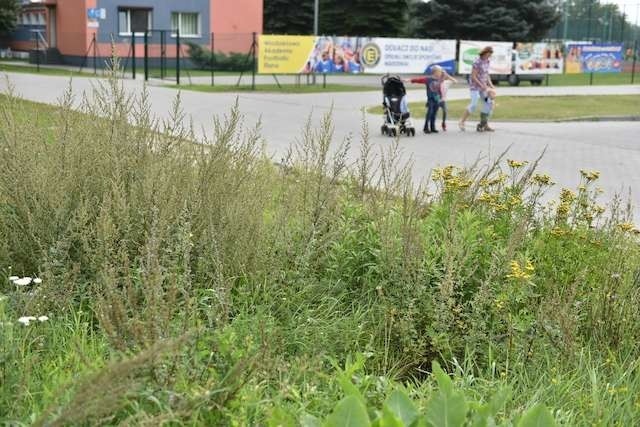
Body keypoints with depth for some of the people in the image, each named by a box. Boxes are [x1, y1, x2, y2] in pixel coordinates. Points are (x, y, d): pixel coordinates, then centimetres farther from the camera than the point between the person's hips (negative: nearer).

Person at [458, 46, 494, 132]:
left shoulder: (487, 61, 5)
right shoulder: (477, 62, -21)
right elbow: (473, 76, -21)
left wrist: (490, 85, 3)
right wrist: (481, 85, -24)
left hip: (483, 85, 8)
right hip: (475, 85, -8)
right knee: (474, 105, -16)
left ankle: (486, 125, 8)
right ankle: (462, 122, -3)